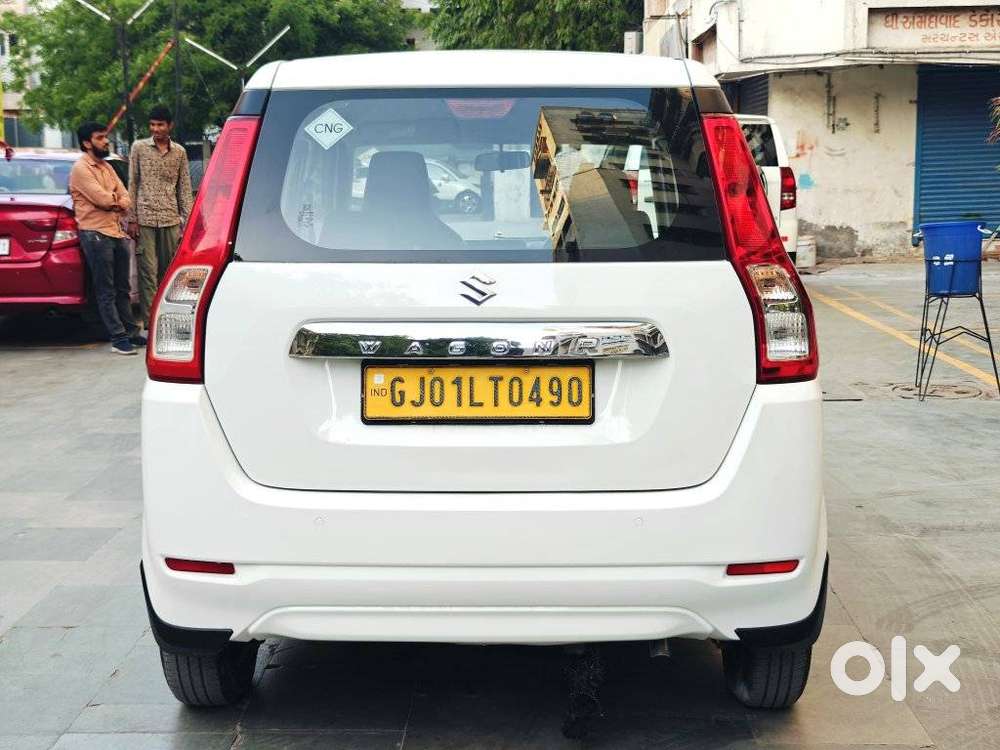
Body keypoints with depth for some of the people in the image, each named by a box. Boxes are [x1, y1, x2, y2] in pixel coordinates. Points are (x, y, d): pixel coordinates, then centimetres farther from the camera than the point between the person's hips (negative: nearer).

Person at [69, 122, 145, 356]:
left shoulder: (106, 167, 18)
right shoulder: (81, 168, -8)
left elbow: (125, 198, 10)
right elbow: (101, 198, -18)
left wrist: (114, 203, -11)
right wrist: (116, 201, 2)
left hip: (116, 231, 8)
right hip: (95, 234, -8)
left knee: (123, 288, 13)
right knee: (106, 291, -5)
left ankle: (130, 331, 20)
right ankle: (118, 338, -5)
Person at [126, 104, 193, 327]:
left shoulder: (179, 152, 9)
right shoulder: (139, 148, 3)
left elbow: (184, 189, 10)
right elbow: (132, 185, 3)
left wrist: (187, 221, 4)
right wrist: (131, 219, -3)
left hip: (170, 219, 2)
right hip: (145, 219, -2)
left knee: (168, 272, 6)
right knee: (148, 272, -5)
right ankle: (150, 322, -4)